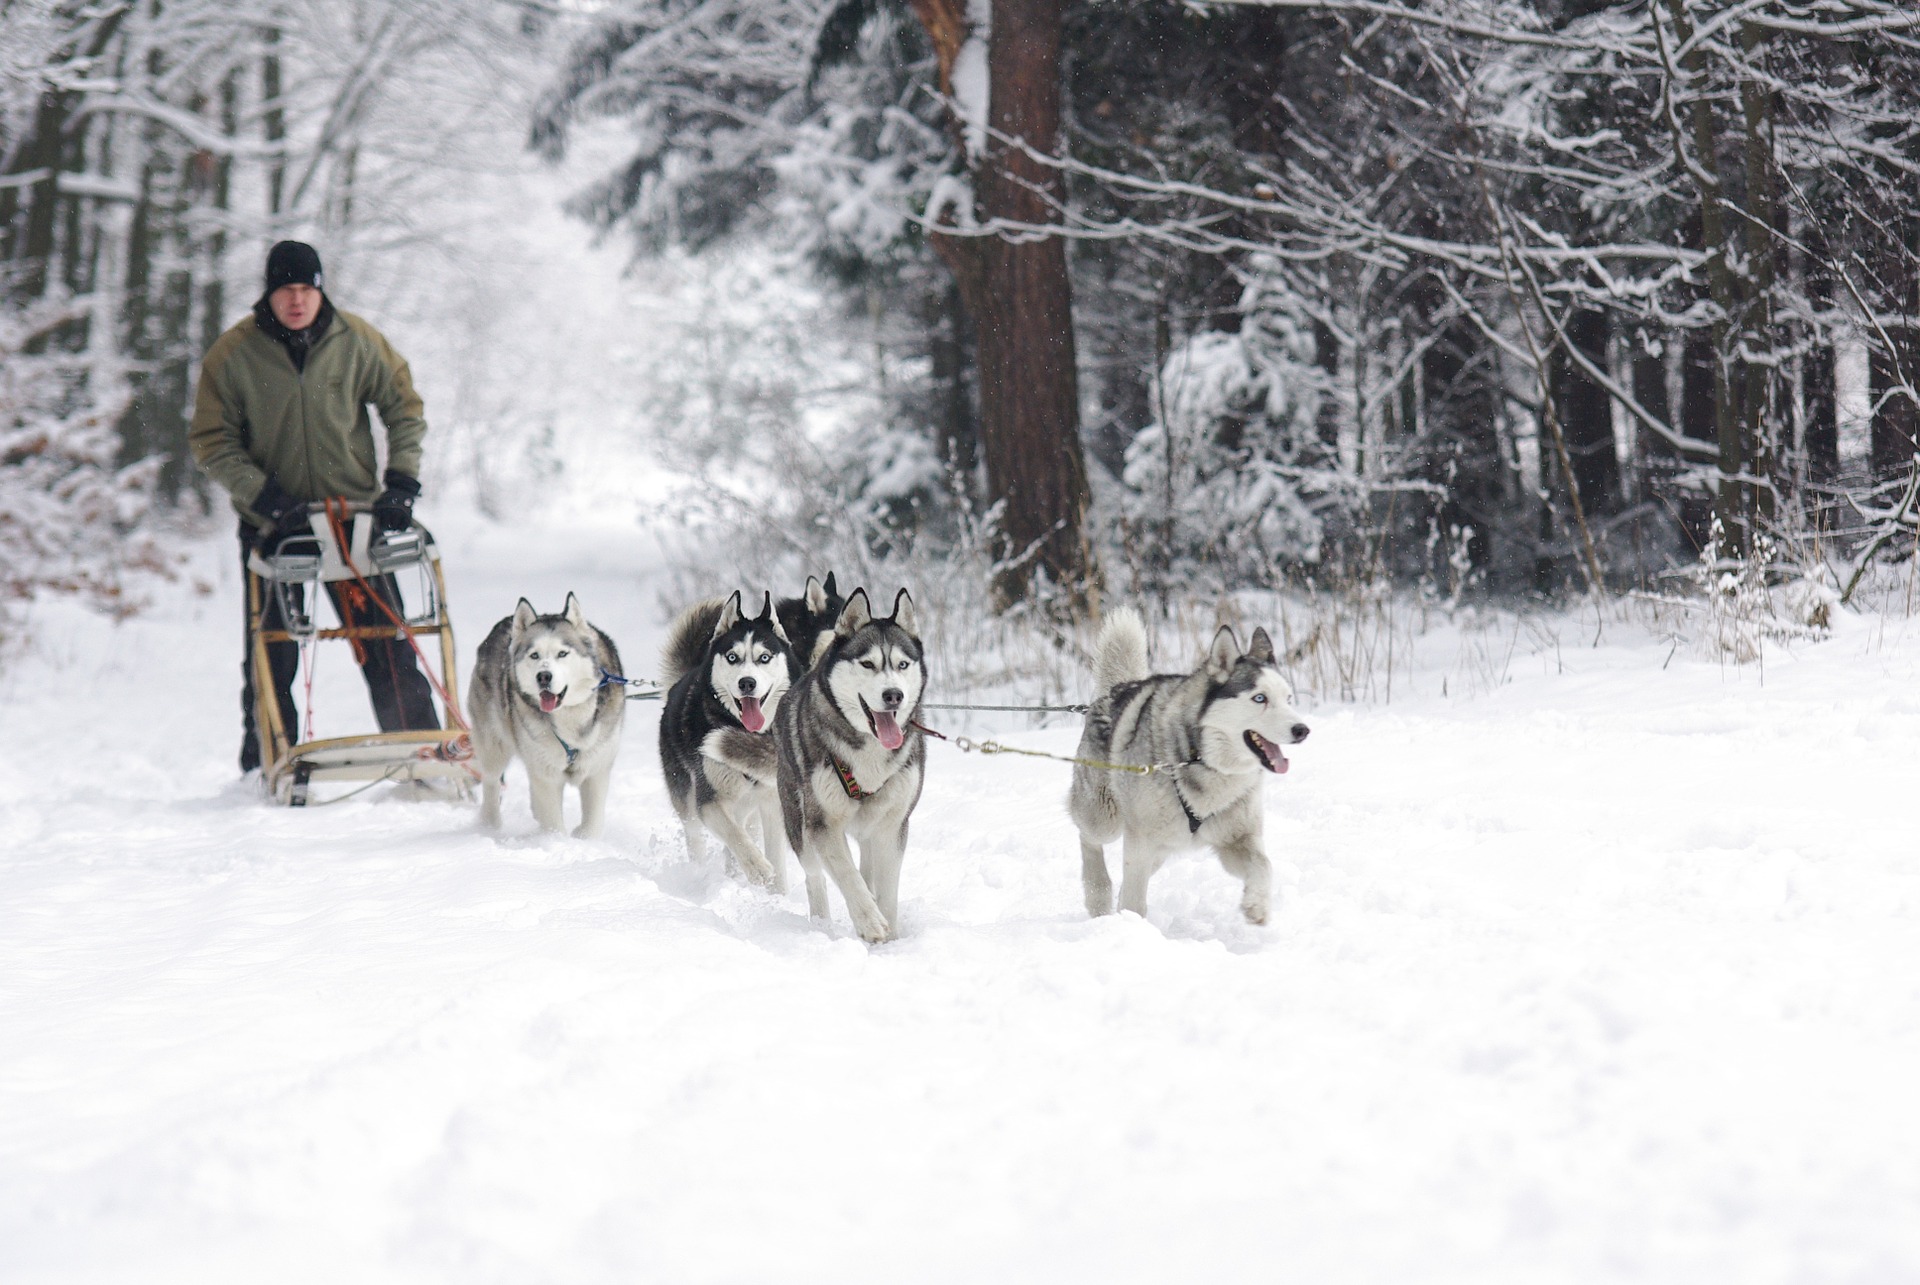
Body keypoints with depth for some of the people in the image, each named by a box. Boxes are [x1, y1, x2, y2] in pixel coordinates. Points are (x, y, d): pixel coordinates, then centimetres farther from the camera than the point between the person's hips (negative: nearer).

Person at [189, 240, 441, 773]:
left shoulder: (358, 342, -3)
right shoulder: (232, 355, -6)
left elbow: (404, 409, 8)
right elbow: (211, 444, -3)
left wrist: (402, 481, -3)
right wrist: (267, 499, -14)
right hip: (271, 524, 0)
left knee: (388, 650, -3)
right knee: (270, 659, 3)